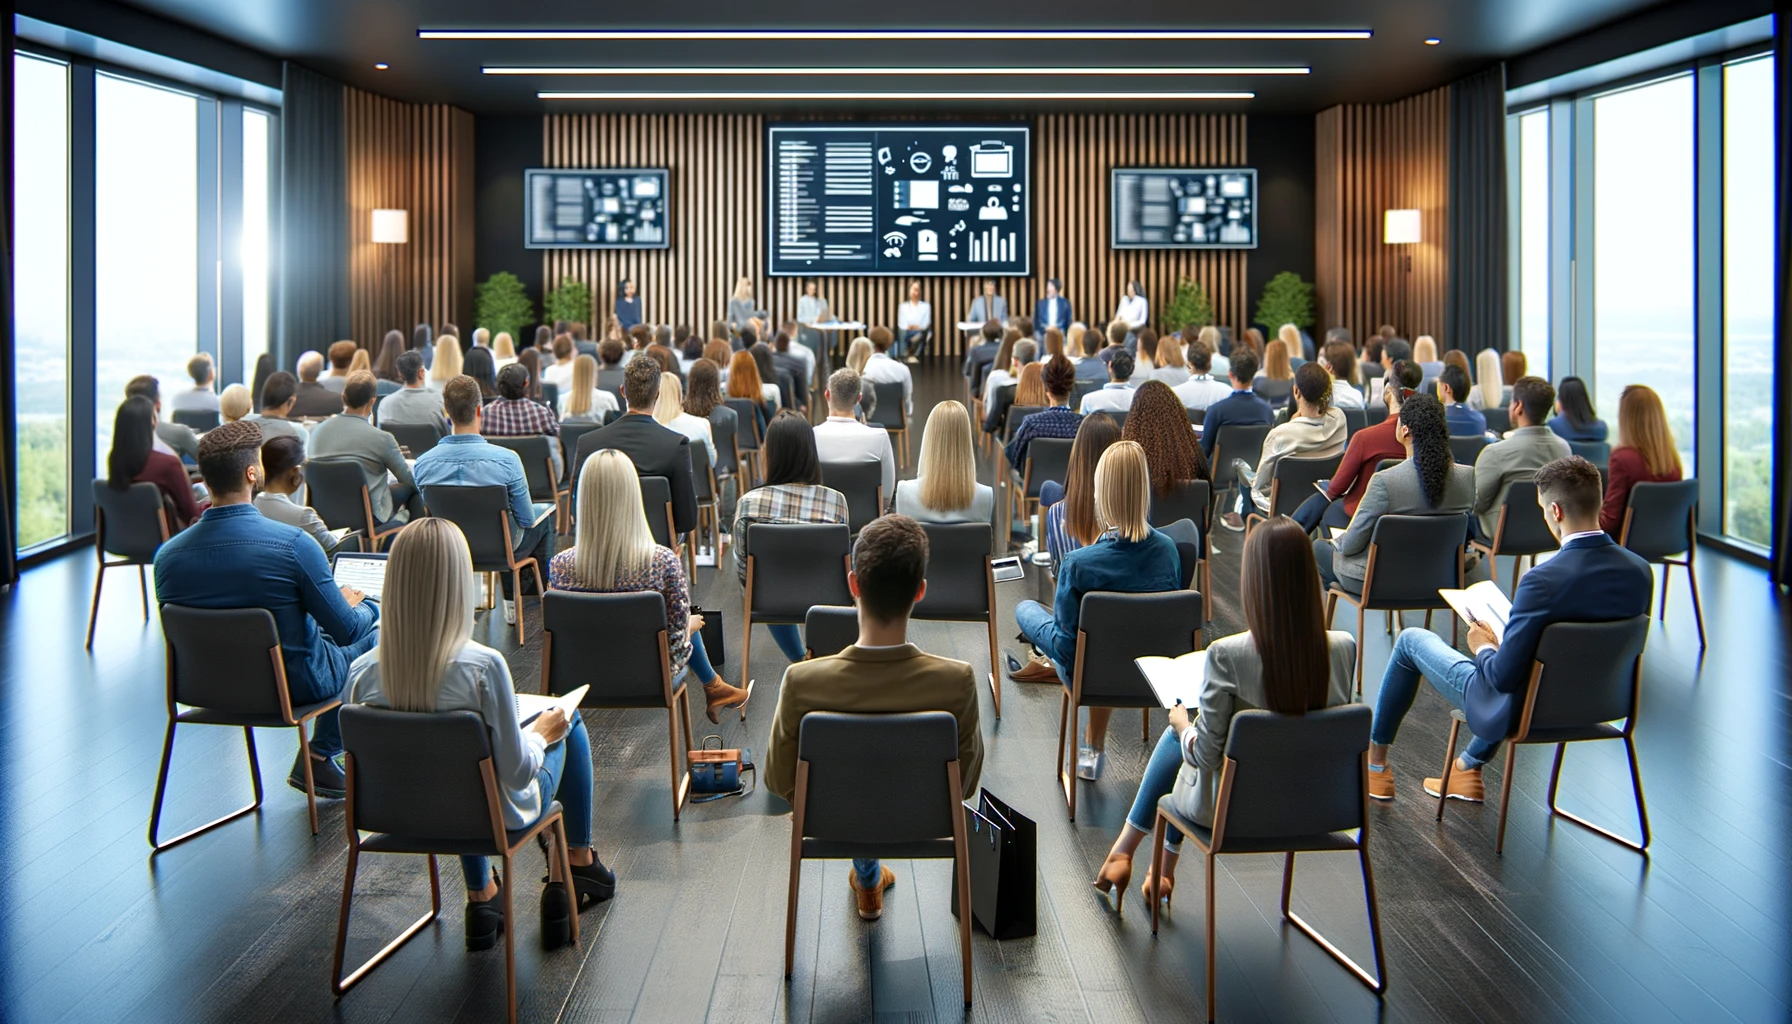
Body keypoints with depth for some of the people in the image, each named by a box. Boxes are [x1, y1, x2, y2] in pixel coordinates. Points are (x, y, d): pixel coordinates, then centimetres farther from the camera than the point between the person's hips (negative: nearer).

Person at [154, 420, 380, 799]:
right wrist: (352, 602, 7)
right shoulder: (293, 544, -27)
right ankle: (322, 754, 20)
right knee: (379, 619, 20)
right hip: (296, 684, -6)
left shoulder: (167, 555, -11)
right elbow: (346, 630, -18)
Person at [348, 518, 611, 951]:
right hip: (496, 817, -4)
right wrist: (541, 732, -2)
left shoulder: (363, 671, -18)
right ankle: (578, 864, 36)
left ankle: (481, 899, 36)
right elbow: (518, 771, -23)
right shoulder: (483, 666, -30)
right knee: (568, 722, 22)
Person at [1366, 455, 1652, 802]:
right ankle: (1468, 768, 43)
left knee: (1411, 640, 16)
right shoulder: (1640, 572, -12)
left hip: (1522, 712, -6)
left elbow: (1504, 677, -28)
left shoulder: (1543, 581, -33)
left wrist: (1484, 648, -5)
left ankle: (1374, 763, 34)